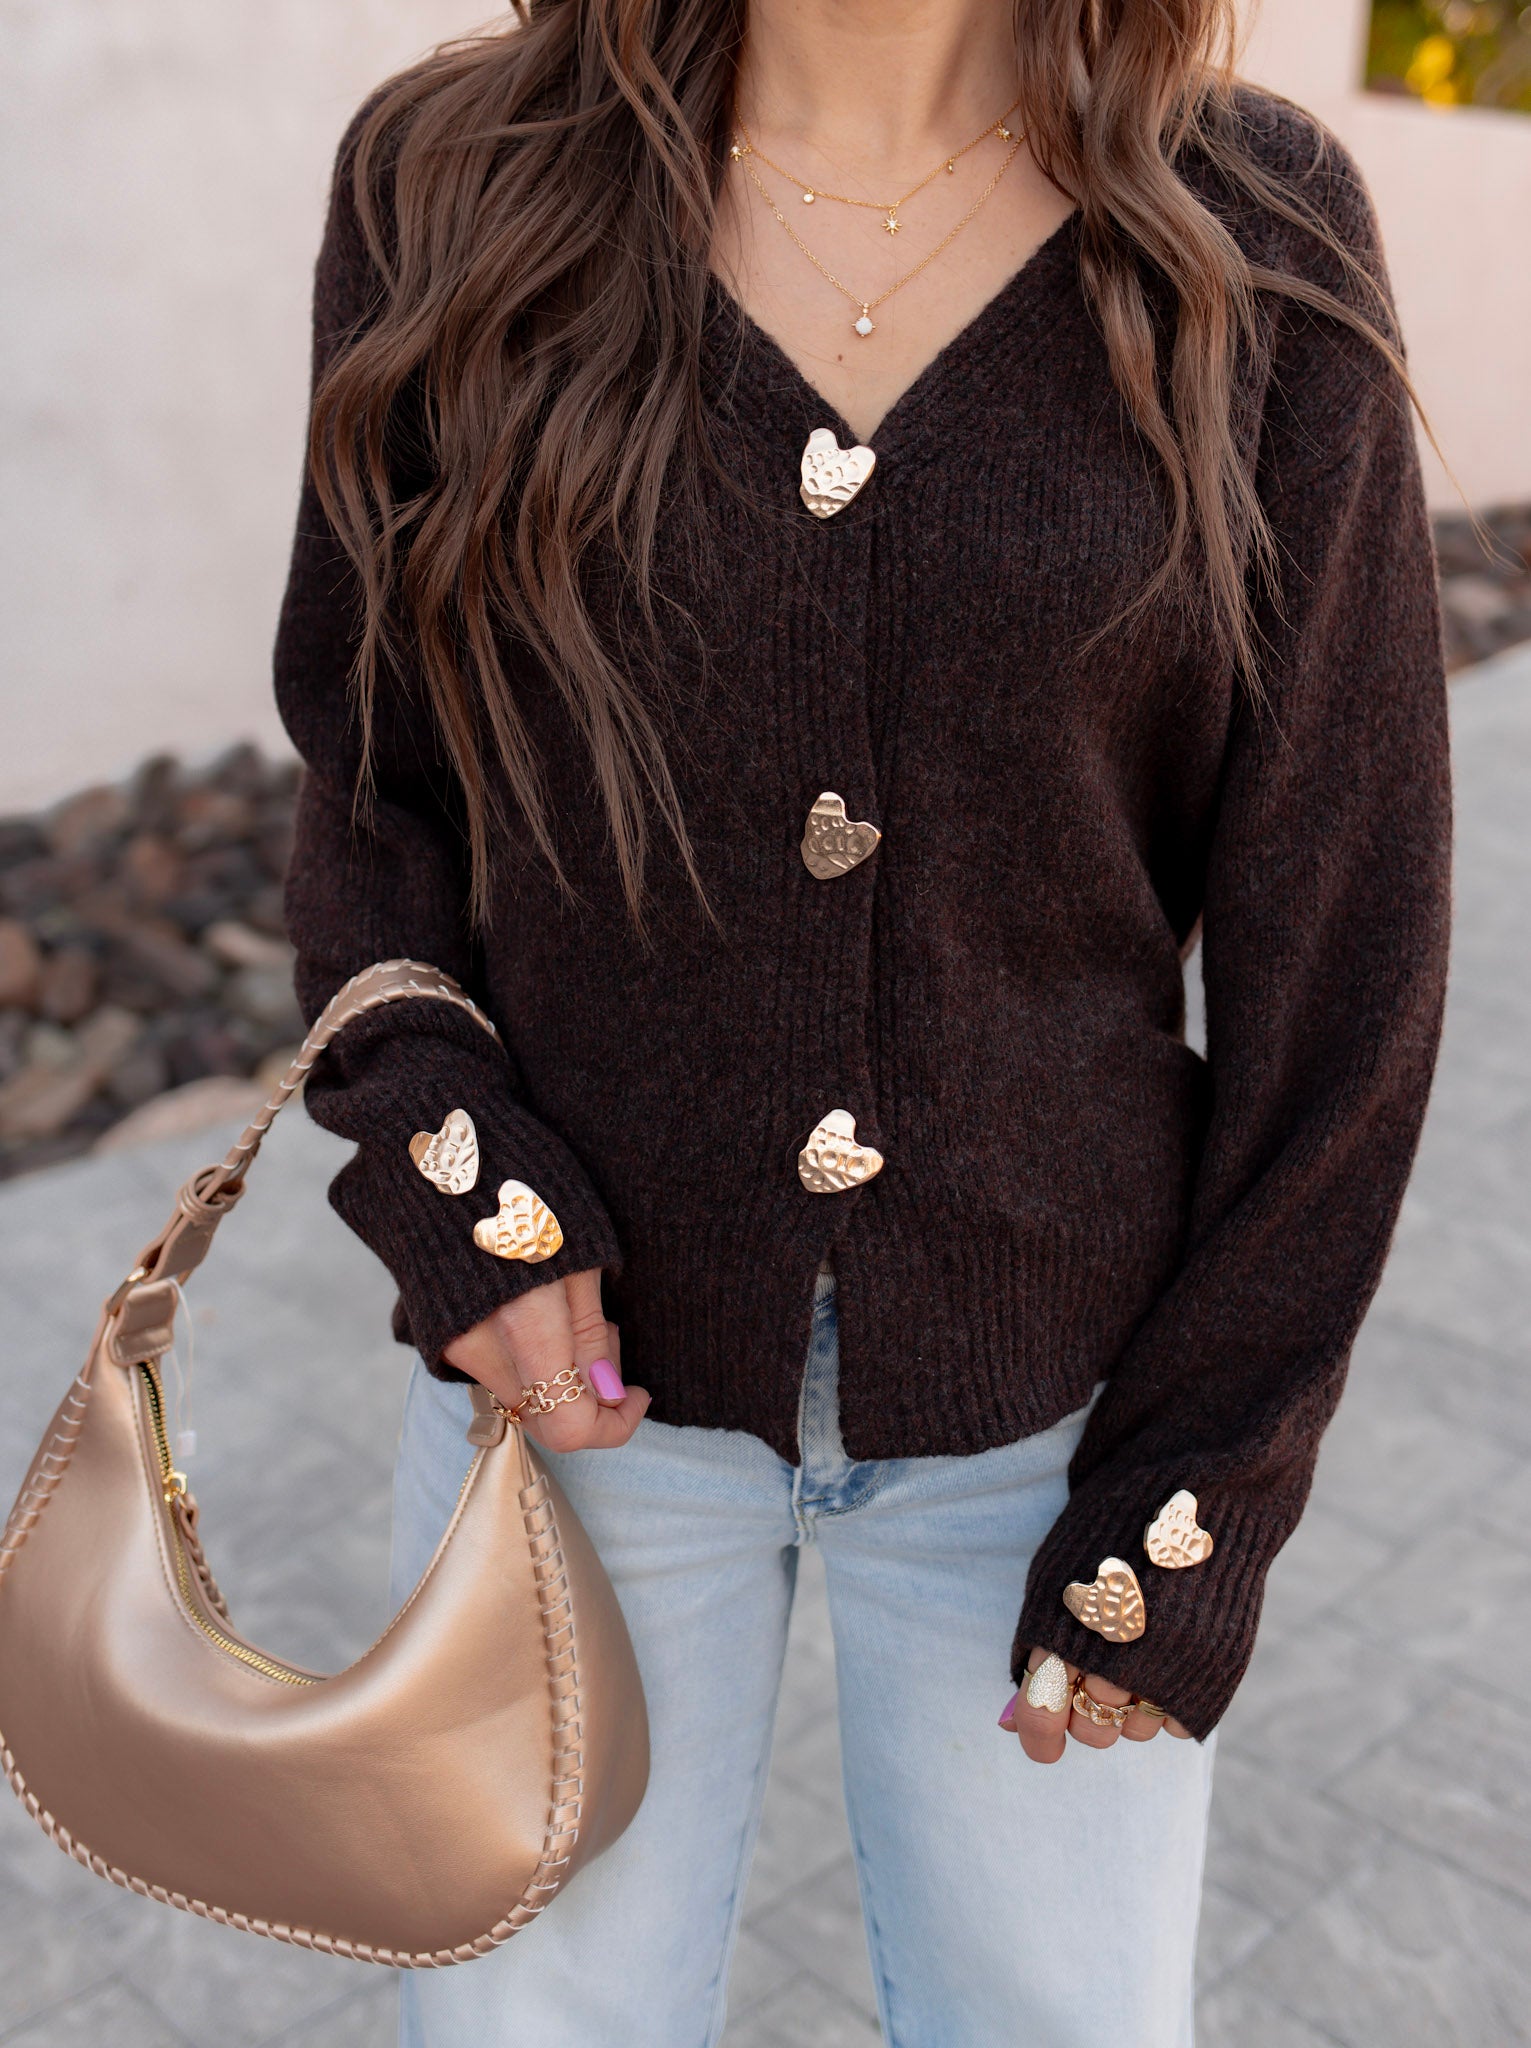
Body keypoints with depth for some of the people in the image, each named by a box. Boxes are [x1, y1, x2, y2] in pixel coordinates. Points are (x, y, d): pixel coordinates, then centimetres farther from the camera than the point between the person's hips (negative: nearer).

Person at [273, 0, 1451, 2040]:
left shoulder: (1256, 246, -9)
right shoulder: (454, 187, -6)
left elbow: (1340, 932, -6)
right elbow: (371, 770, 3)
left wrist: (1198, 1505, -5)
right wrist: (442, 1164, -14)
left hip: (1044, 1389, 0)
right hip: (597, 1344, 1)